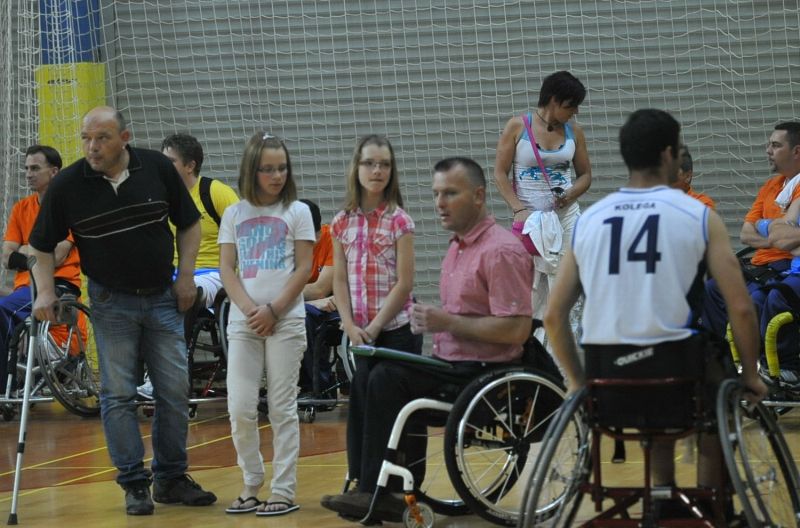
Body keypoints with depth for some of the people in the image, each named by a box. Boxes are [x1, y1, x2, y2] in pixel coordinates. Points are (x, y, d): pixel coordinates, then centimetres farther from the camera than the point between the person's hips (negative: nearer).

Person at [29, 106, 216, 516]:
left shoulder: (158, 168, -6)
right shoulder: (67, 185, -9)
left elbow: (188, 223, 6)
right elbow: (42, 246, 1)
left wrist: (186, 277, -1)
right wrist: (46, 292, -11)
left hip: (163, 298, 2)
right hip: (111, 302, -2)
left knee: (175, 390, 5)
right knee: (118, 394, -2)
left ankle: (171, 478, 17)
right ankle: (134, 483, 6)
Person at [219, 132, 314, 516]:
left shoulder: (297, 212, 3)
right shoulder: (235, 215, 10)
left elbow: (303, 269, -2)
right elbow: (227, 269, 5)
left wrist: (273, 311, -10)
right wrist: (249, 309, -10)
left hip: (285, 321, -2)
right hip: (243, 322, 2)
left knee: (282, 408, -1)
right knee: (240, 409, -3)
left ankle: (284, 491, 2)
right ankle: (251, 484, 12)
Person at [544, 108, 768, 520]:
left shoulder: (588, 220, 8)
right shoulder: (698, 216, -1)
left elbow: (554, 317, 7)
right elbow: (740, 308, -5)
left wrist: (577, 382, 20)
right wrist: (750, 375, 9)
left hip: (606, 377, 3)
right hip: (675, 368, -3)